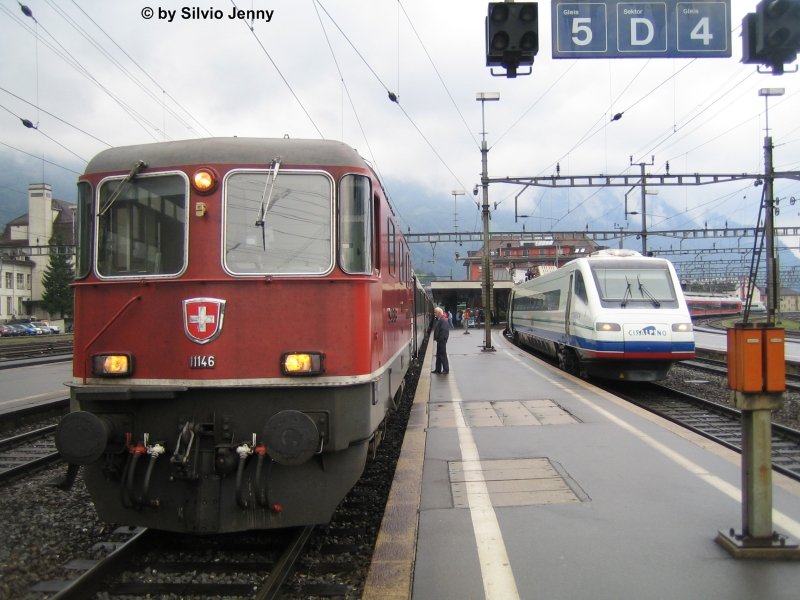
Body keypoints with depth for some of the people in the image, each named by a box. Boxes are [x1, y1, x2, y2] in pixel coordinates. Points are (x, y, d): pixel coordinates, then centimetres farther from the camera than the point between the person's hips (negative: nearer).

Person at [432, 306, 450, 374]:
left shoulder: (443, 320, -18)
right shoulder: (438, 320, 13)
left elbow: (444, 331, -24)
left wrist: (440, 339, -22)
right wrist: (435, 338, 12)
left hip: (442, 340, -10)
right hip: (439, 341, 10)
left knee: (443, 355, -2)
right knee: (438, 355, 15)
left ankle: (446, 370, 7)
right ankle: (438, 369, 22)